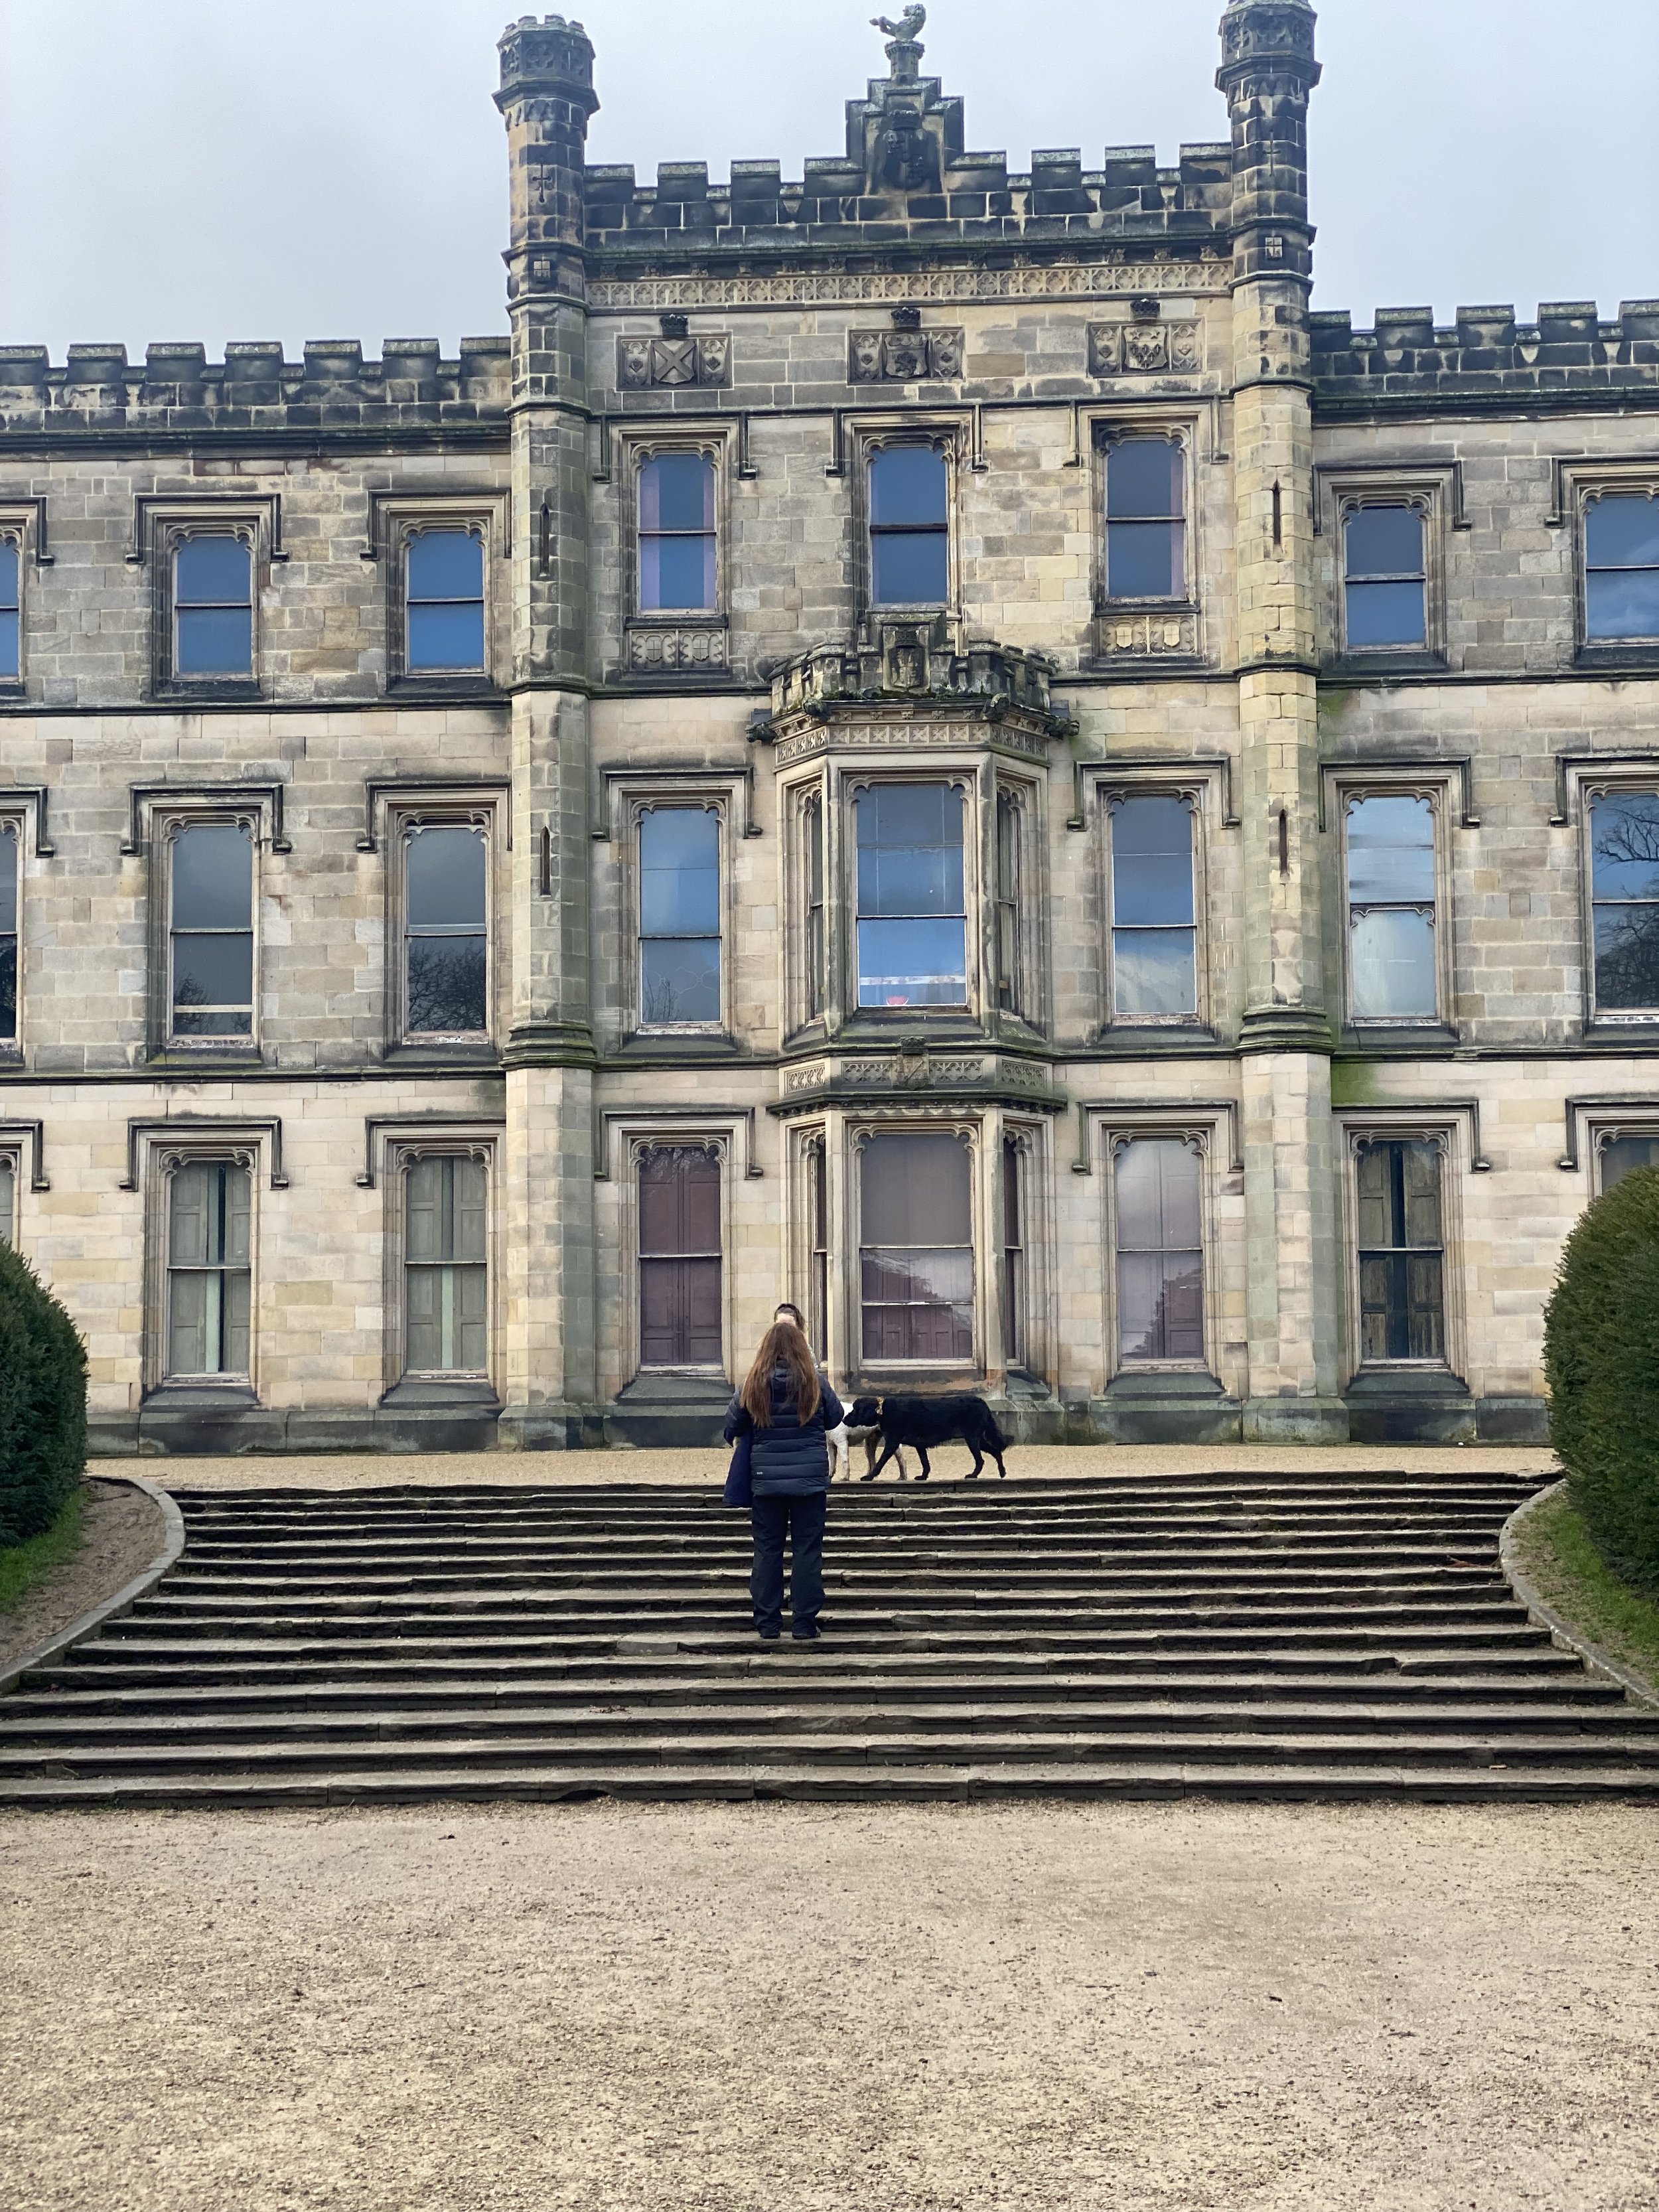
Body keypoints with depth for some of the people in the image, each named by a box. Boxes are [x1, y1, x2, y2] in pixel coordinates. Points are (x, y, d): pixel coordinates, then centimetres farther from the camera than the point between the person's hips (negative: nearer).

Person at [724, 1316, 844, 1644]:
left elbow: (733, 1426, 5)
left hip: (766, 1479, 1)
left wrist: (734, 1438, 27)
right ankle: (804, 1625, 6)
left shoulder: (754, 1385, -5)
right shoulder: (815, 1383, -6)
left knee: (768, 1550, 9)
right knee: (807, 1550, 5)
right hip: (810, 1479, -1)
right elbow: (836, 1417, 8)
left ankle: (768, 1626, 12)